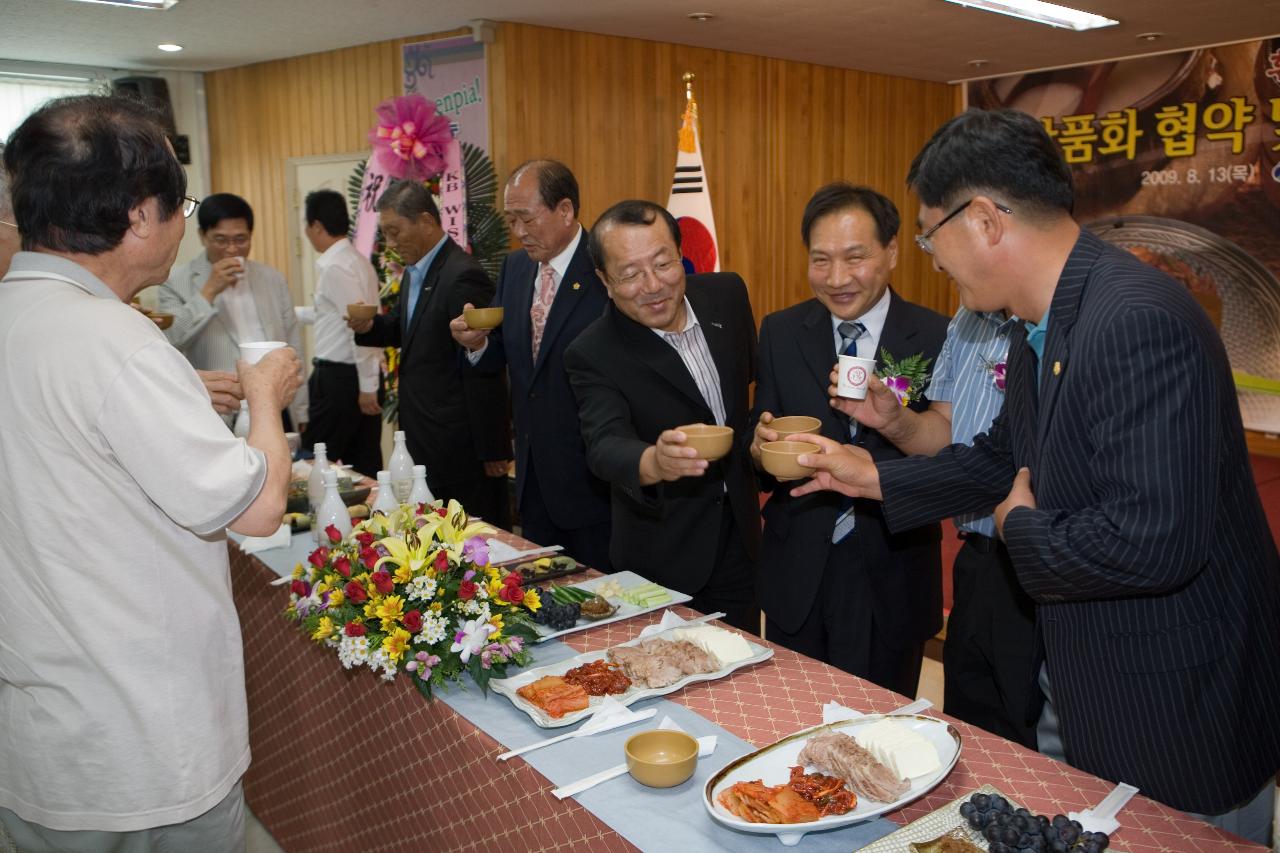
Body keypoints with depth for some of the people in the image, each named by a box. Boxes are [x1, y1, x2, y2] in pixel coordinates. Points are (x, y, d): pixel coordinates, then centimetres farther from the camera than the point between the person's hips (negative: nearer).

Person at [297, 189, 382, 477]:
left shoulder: (334, 267, -15)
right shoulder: (356, 260, 14)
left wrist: (366, 385, -20)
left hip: (338, 378, -9)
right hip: (361, 377, 9)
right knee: (366, 467, 11)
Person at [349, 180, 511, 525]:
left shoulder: (464, 276, -19)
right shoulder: (415, 271, 10)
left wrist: (492, 451, -18)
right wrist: (370, 327, 0)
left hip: (458, 443, -9)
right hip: (423, 438, 9)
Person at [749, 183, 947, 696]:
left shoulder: (938, 340, -8)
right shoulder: (780, 333, 0)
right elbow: (760, 449, 1)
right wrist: (761, 448, -22)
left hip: (891, 580, -2)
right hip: (796, 573, 2)